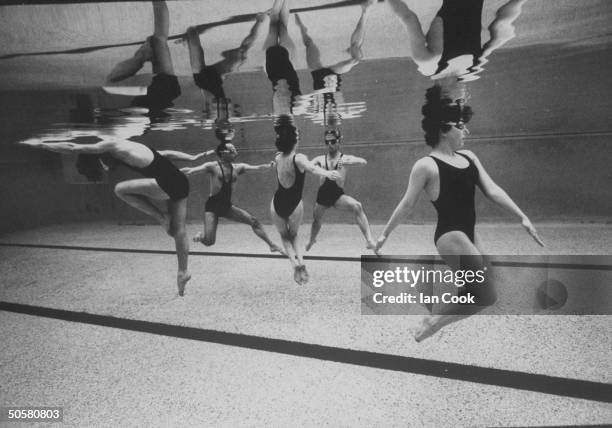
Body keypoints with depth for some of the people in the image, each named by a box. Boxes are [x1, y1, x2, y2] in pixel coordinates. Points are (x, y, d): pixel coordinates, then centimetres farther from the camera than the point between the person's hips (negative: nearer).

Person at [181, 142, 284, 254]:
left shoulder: (238, 168, 3)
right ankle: (200, 236, 23)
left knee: (253, 220, -4)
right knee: (209, 241, -14)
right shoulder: (212, 167, -10)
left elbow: (258, 168, -2)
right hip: (212, 207, -4)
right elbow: (192, 170, -17)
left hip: (227, 206, 5)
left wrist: (272, 164, -18)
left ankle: (271, 245, 9)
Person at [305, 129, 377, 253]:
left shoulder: (345, 158, 0)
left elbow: (363, 162, -17)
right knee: (316, 220, 19)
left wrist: (346, 162, -35)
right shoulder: (320, 159, 8)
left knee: (357, 206, -30)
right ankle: (311, 241, 53)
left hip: (338, 195, -3)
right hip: (322, 194, 3)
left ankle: (369, 240, -33)